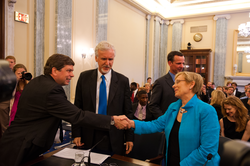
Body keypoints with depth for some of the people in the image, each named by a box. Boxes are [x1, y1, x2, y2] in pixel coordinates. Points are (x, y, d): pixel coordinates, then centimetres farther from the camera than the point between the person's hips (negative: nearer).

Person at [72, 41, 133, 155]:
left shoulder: (123, 81, -3)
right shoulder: (84, 77, 0)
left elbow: (128, 112, 1)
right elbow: (77, 108, 3)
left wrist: (129, 138, -1)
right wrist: (76, 134, -2)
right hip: (88, 138, 1)